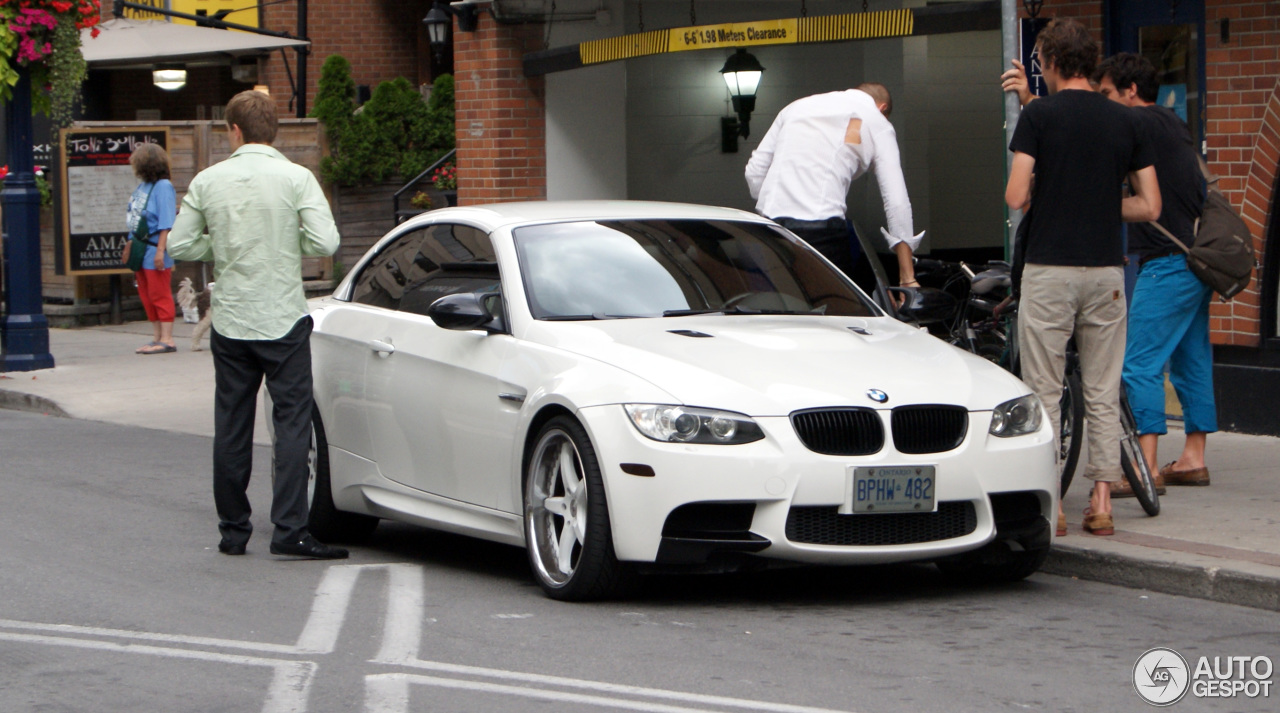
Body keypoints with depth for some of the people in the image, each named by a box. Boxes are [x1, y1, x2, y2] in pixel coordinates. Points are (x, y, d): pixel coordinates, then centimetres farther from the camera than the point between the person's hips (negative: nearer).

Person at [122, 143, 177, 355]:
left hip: (154, 248, -9)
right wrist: (129, 246, 23)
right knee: (146, 296, 12)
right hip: (141, 250, 9)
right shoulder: (142, 187, 13)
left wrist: (160, 250, -21)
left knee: (160, 295, -6)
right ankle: (158, 337, 18)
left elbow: (167, 223, -17)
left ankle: (167, 339, -3)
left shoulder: (163, 187, -12)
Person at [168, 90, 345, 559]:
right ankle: (289, 530, -9)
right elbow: (325, 242, -13)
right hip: (283, 320, -3)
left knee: (231, 427, 10)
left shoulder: (208, 181, 1)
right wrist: (286, 242, 6)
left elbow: (180, 245, 2)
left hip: (230, 322, 3)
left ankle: (233, 530, 15)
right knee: (292, 423, -1)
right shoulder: (296, 179, -7)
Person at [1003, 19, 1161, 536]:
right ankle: (1101, 503, 9)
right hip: (1106, 269, 3)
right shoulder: (1125, 121, 5)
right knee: (1102, 394, 9)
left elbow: (1015, 197, -12)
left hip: (1049, 268, -3)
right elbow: (1150, 206, 4)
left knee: (1043, 392, 3)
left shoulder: (1039, 115, -6)